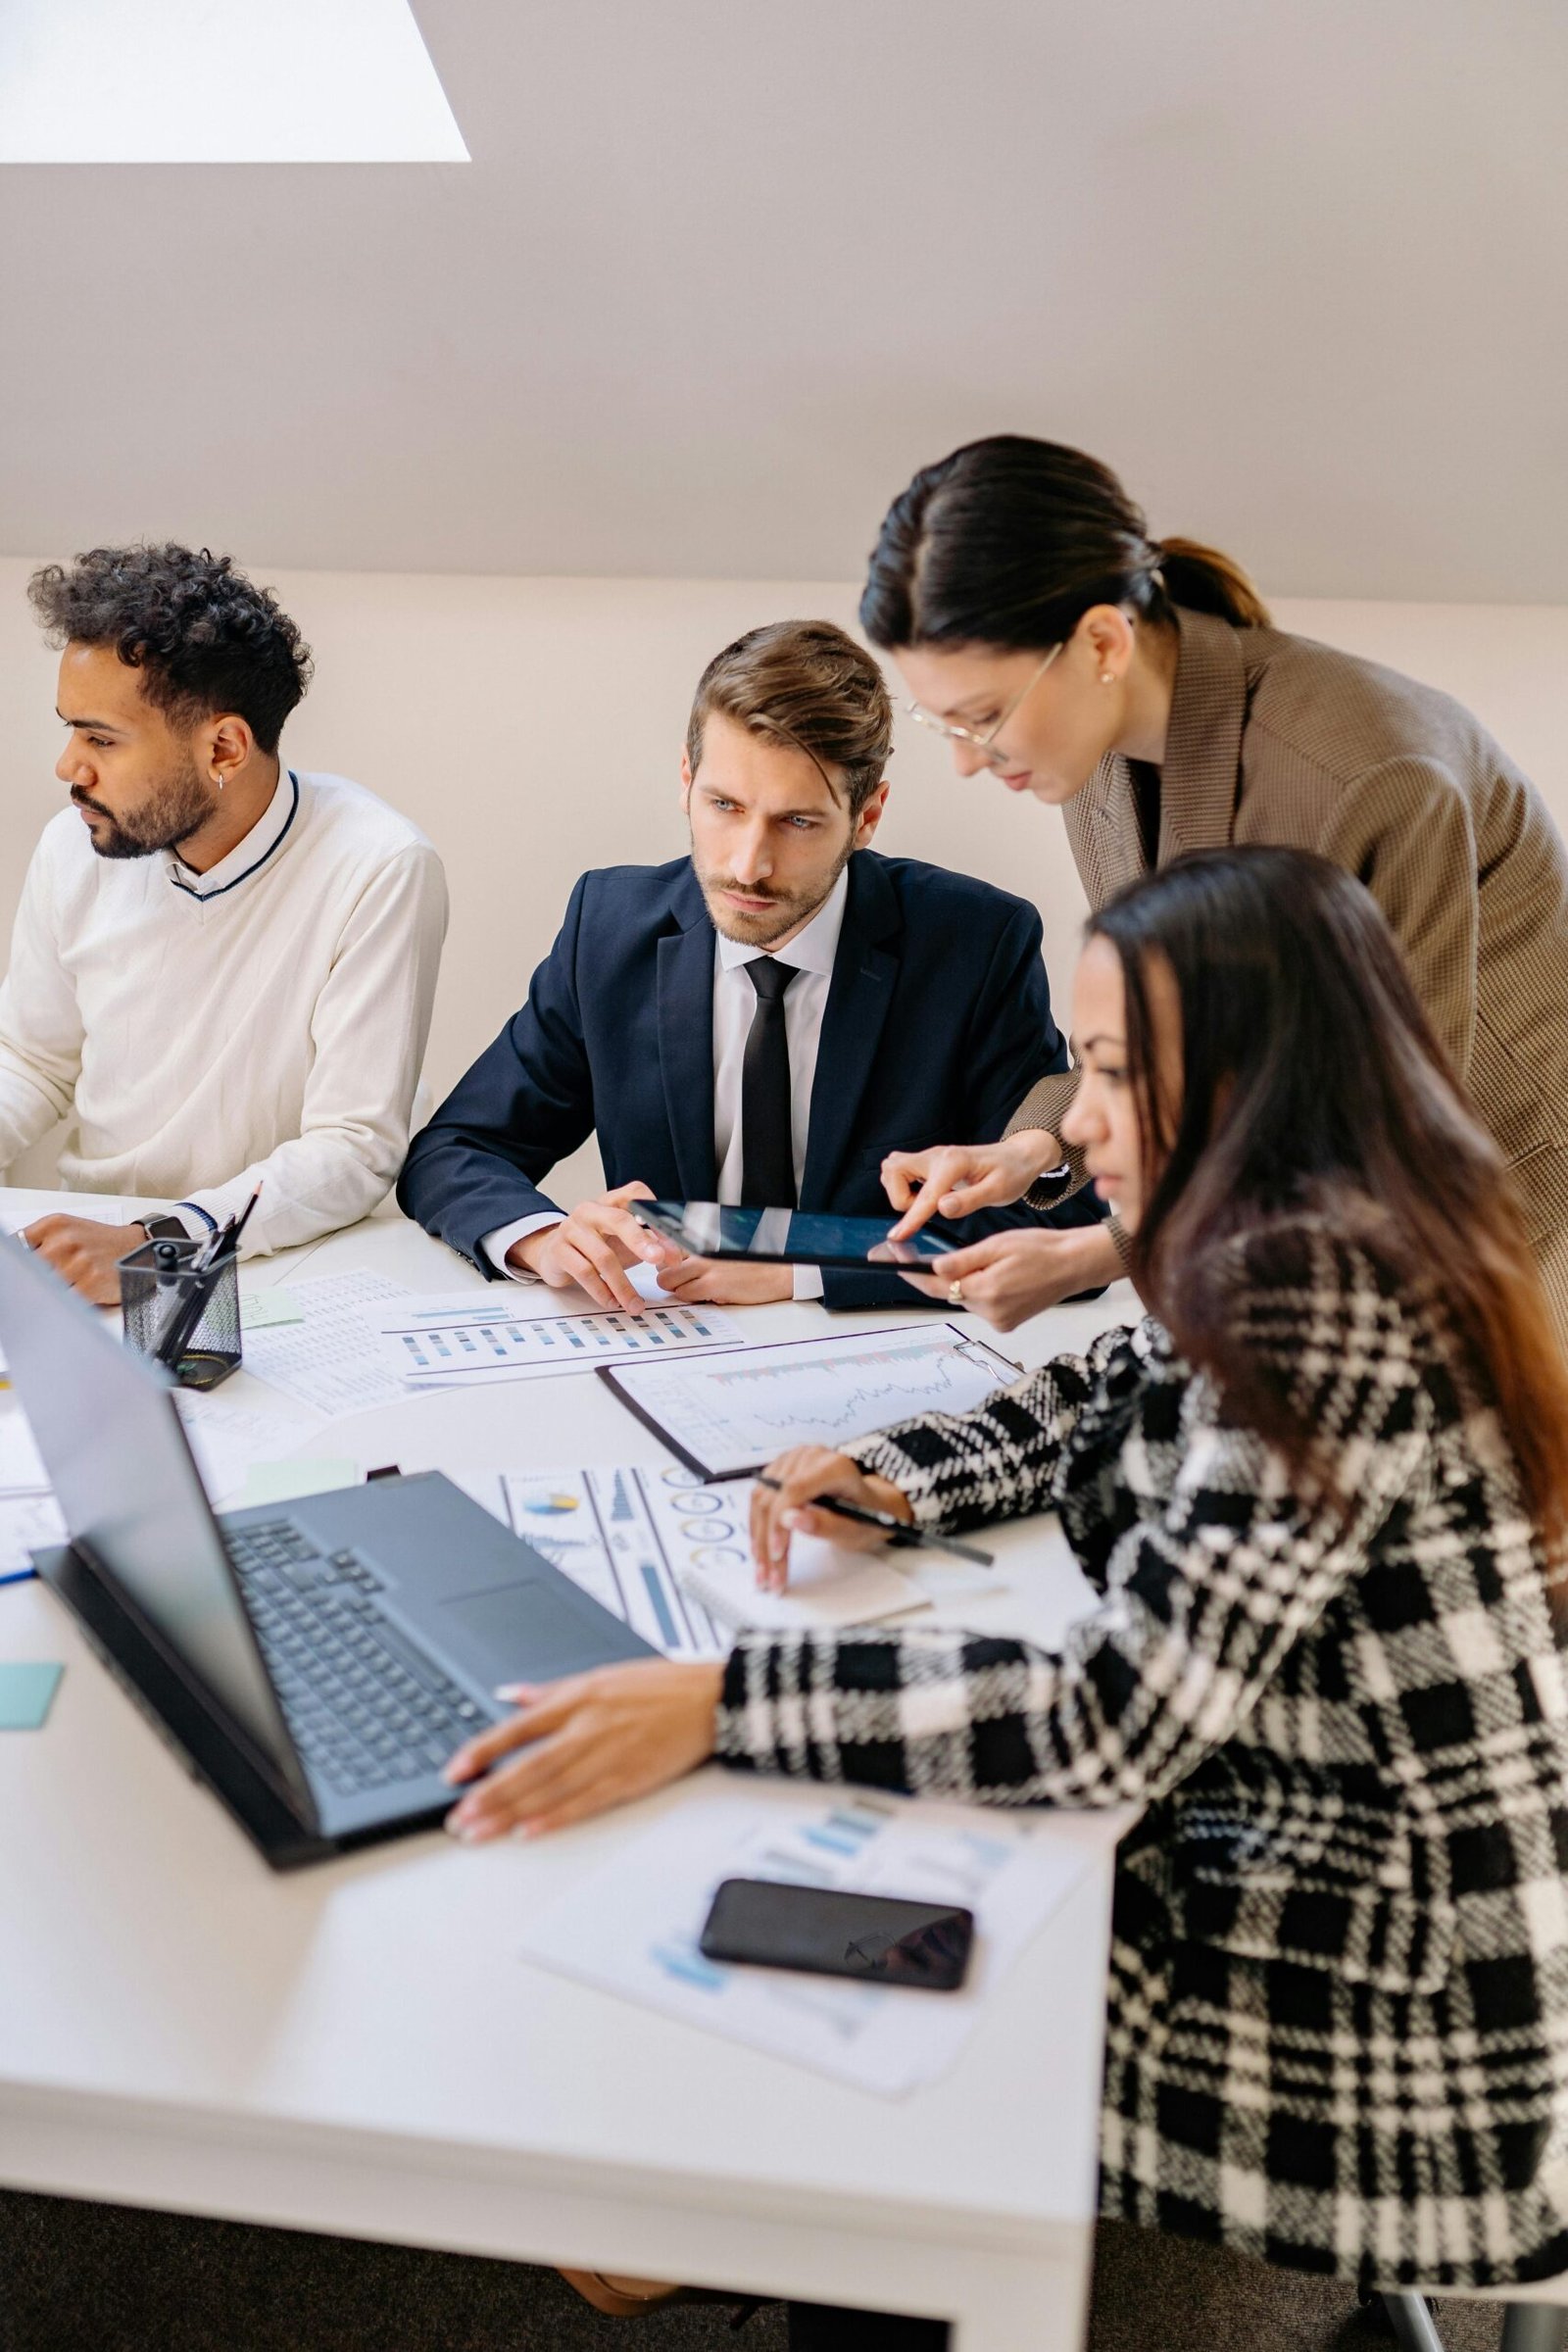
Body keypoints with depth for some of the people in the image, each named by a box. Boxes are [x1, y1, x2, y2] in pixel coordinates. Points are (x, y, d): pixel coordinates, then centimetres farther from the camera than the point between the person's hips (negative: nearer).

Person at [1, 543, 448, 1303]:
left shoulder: (380, 873, -18)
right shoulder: (73, 847, -2)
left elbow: (355, 1148, -18)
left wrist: (151, 1245, -30)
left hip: (283, 1263, -4)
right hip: (87, 1240, 4)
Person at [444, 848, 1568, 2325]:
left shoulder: (1324, 1305, -28)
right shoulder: (1319, 1259, 3)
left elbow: (1111, 1719, -32)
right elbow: (1100, 1402, 18)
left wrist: (717, 1704, -31)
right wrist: (895, 1478, 1)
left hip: (1400, 2031, -8)